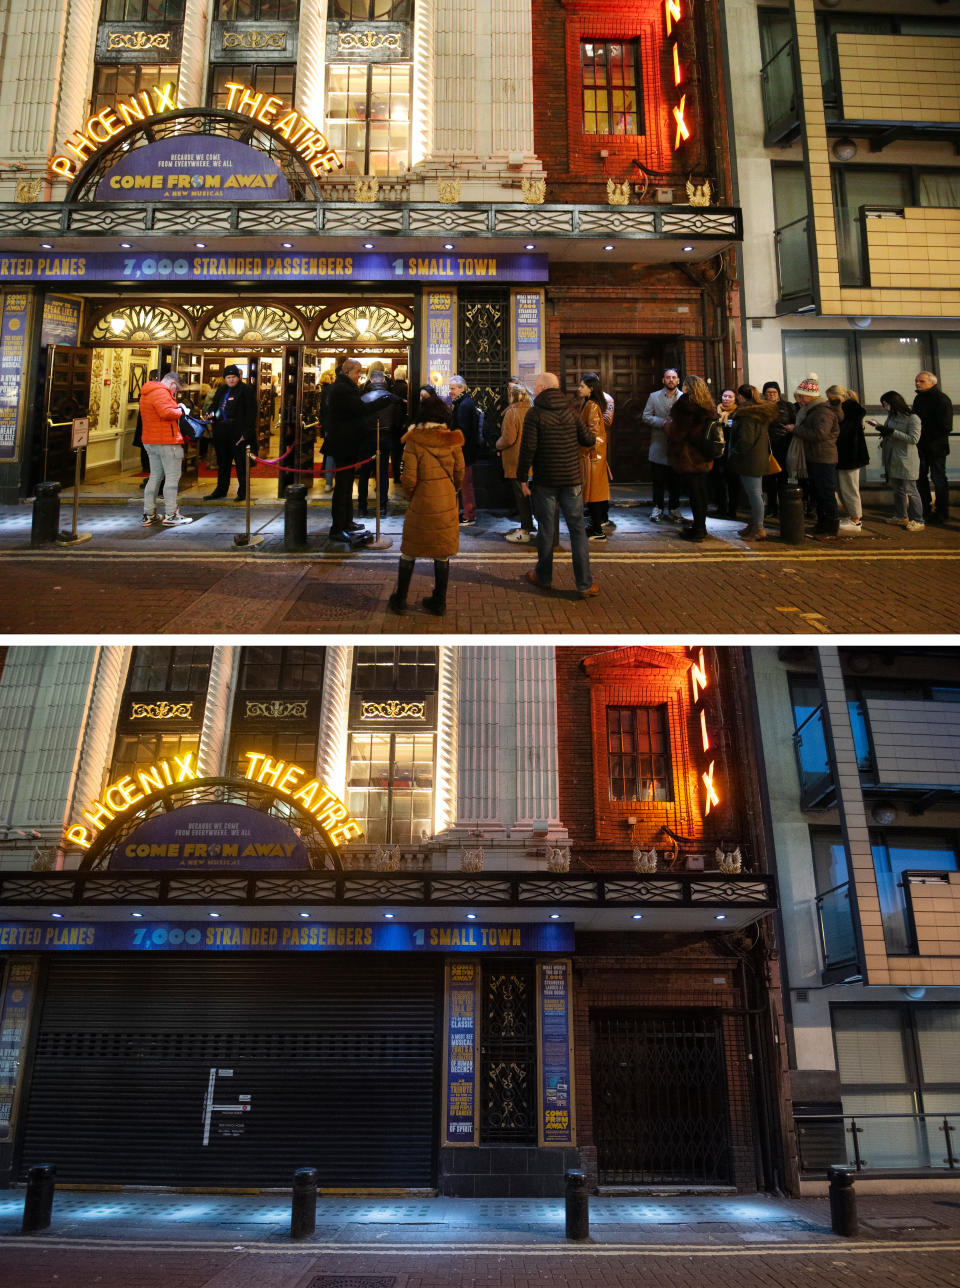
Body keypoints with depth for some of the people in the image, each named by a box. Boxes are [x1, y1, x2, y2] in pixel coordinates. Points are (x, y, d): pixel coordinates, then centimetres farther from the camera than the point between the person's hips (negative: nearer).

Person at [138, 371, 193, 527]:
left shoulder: (146, 394, 18)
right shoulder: (161, 393, -15)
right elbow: (166, 413, -28)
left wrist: (176, 407, 9)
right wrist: (180, 410, -10)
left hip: (150, 442, 10)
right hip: (167, 441, -10)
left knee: (155, 476, 14)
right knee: (172, 477, -3)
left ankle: (148, 514, 16)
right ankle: (170, 515, -2)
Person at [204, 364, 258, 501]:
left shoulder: (246, 390, -4)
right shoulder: (221, 391, 18)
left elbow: (251, 412, -10)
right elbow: (214, 405, 28)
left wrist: (247, 432, -17)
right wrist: (211, 414, 3)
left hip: (238, 432, -7)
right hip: (221, 432, 7)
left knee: (240, 462, -3)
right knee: (223, 462, 14)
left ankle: (242, 491, 4)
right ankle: (221, 490, 23)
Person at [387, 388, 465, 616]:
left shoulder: (413, 441, -10)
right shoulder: (452, 440, -3)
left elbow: (409, 479, -11)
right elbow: (460, 472, 5)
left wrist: (410, 493, 8)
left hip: (421, 504, -2)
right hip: (447, 504, 2)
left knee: (409, 552, 11)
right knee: (442, 553, 10)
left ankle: (399, 599, 19)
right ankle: (439, 602, 17)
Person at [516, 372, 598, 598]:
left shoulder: (534, 414, -8)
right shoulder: (569, 412, 5)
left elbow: (528, 449, -13)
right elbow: (588, 440, 8)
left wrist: (522, 478, -5)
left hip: (545, 481, -3)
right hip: (571, 480, 3)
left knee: (546, 530, 9)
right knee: (578, 529, 4)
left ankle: (544, 578, 22)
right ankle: (585, 584, 2)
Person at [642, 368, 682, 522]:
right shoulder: (654, 397, 6)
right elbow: (646, 417, 0)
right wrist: (662, 422, -13)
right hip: (659, 445, 0)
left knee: (676, 479, 6)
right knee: (658, 480, 4)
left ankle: (674, 508, 17)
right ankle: (658, 508, 16)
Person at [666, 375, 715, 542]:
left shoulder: (685, 404, -14)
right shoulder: (708, 406, 8)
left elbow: (676, 433, -13)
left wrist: (668, 424, 5)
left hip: (687, 457, -7)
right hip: (703, 457, 7)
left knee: (694, 493, -4)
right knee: (701, 492, 13)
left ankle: (698, 530, -2)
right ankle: (701, 527, 21)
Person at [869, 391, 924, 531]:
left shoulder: (912, 418, -13)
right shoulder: (891, 416, 10)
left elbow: (914, 439, -20)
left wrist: (892, 432, -22)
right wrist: (880, 426, 5)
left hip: (906, 460, -8)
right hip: (893, 460, 8)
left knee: (909, 490, -5)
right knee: (897, 489, 15)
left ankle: (918, 521, 2)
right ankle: (901, 517, 27)